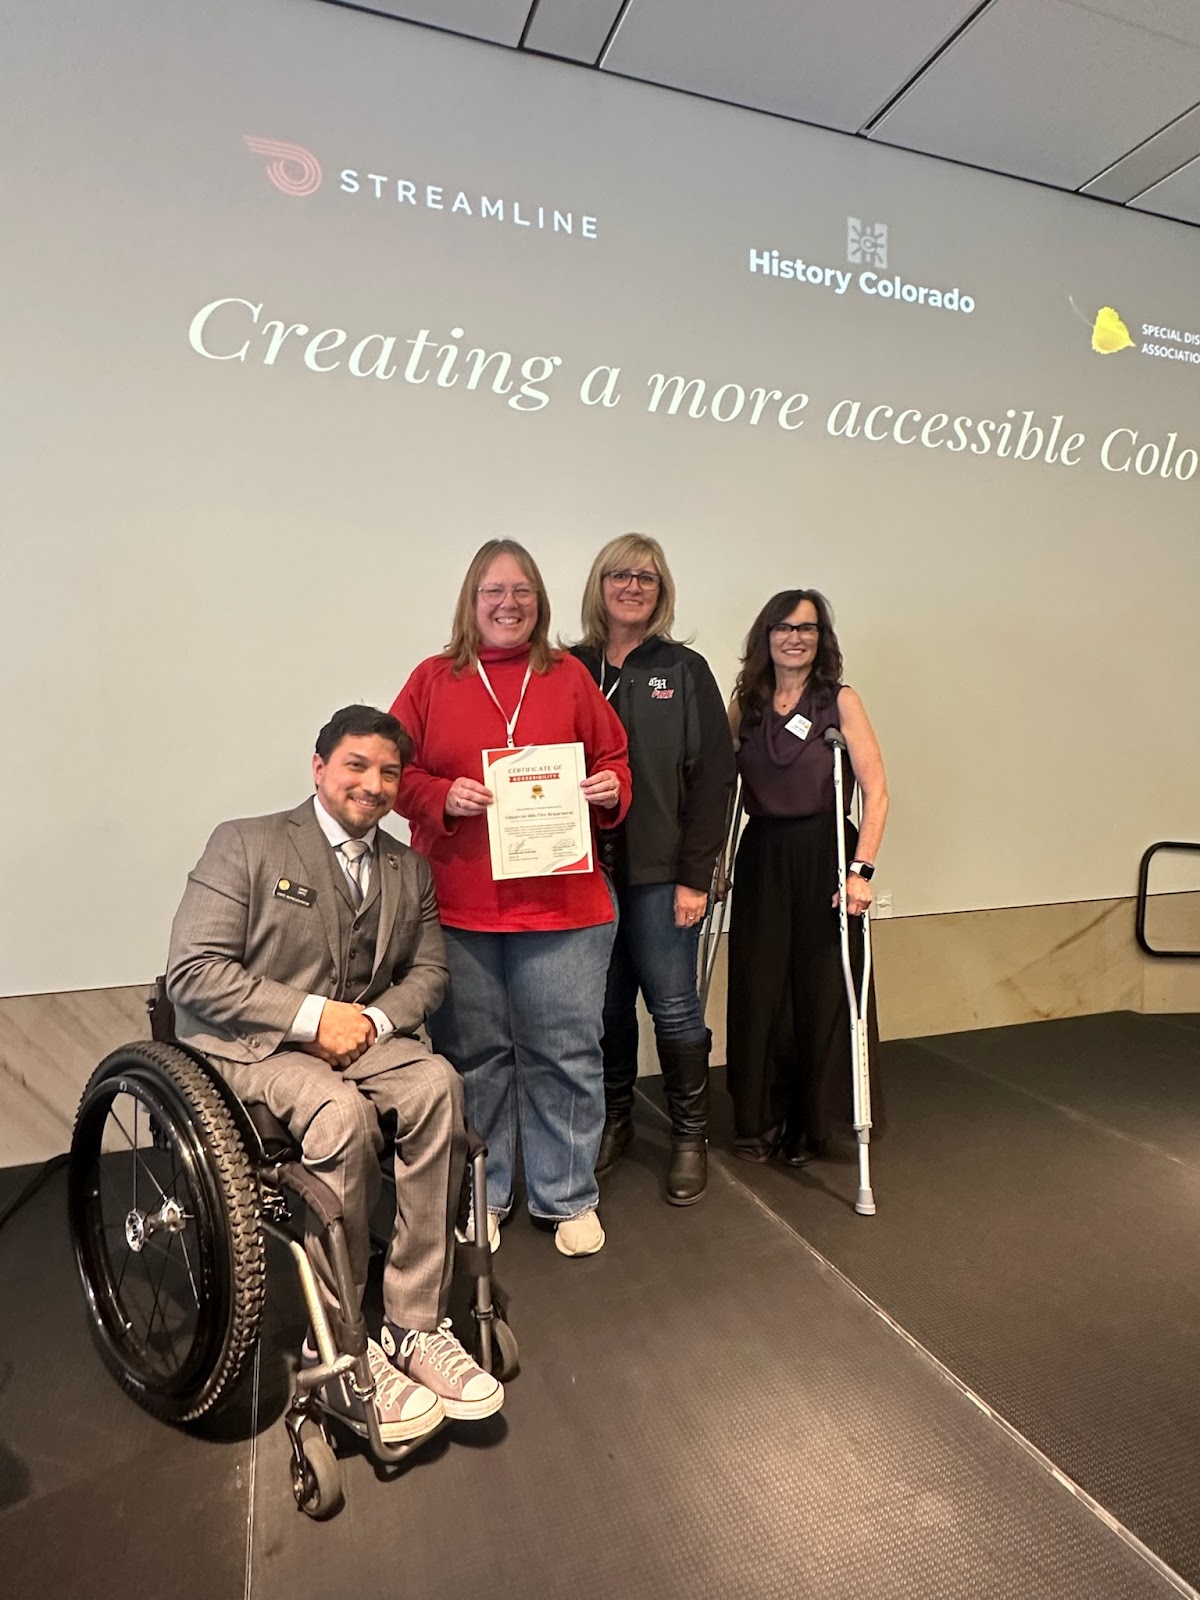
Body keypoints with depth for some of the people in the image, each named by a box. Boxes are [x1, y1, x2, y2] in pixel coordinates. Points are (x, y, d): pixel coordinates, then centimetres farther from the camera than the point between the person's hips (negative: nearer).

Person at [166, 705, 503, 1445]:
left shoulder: (410, 869, 12)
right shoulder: (245, 844, -4)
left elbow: (428, 970, 11)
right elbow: (192, 973, -11)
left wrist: (372, 1019, -11)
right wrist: (312, 1015, -19)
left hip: (361, 1033, 4)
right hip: (247, 1045, -4)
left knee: (438, 1083, -27)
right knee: (342, 1112, -34)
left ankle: (415, 1325, -18)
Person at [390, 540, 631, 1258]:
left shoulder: (569, 676, 9)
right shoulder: (434, 680, 6)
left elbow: (613, 758, 13)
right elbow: (399, 772, 5)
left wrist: (611, 789, -8)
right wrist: (443, 797, -13)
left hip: (561, 905, 1)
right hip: (457, 907, 0)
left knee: (566, 1055, 8)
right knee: (472, 1056, 12)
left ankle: (568, 1198, 28)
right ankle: (480, 1197, 32)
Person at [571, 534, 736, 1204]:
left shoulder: (685, 671, 1)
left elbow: (714, 777, -3)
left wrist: (695, 876, -9)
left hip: (661, 872, -2)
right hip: (588, 869, 2)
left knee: (674, 1004, 4)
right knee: (606, 1004, 13)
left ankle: (691, 1135, 24)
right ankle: (615, 1118, 34)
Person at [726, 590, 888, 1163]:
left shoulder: (840, 701, -2)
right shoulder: (745, 705, 7)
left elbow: (876, 790, -10)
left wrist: (861, 869, -18)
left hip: (823, 856, -3)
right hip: (761, 858, 3)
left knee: (824, 992, 4)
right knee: (758, 991, 7)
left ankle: (811, 1125, 24)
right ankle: (759, 1121, 26)